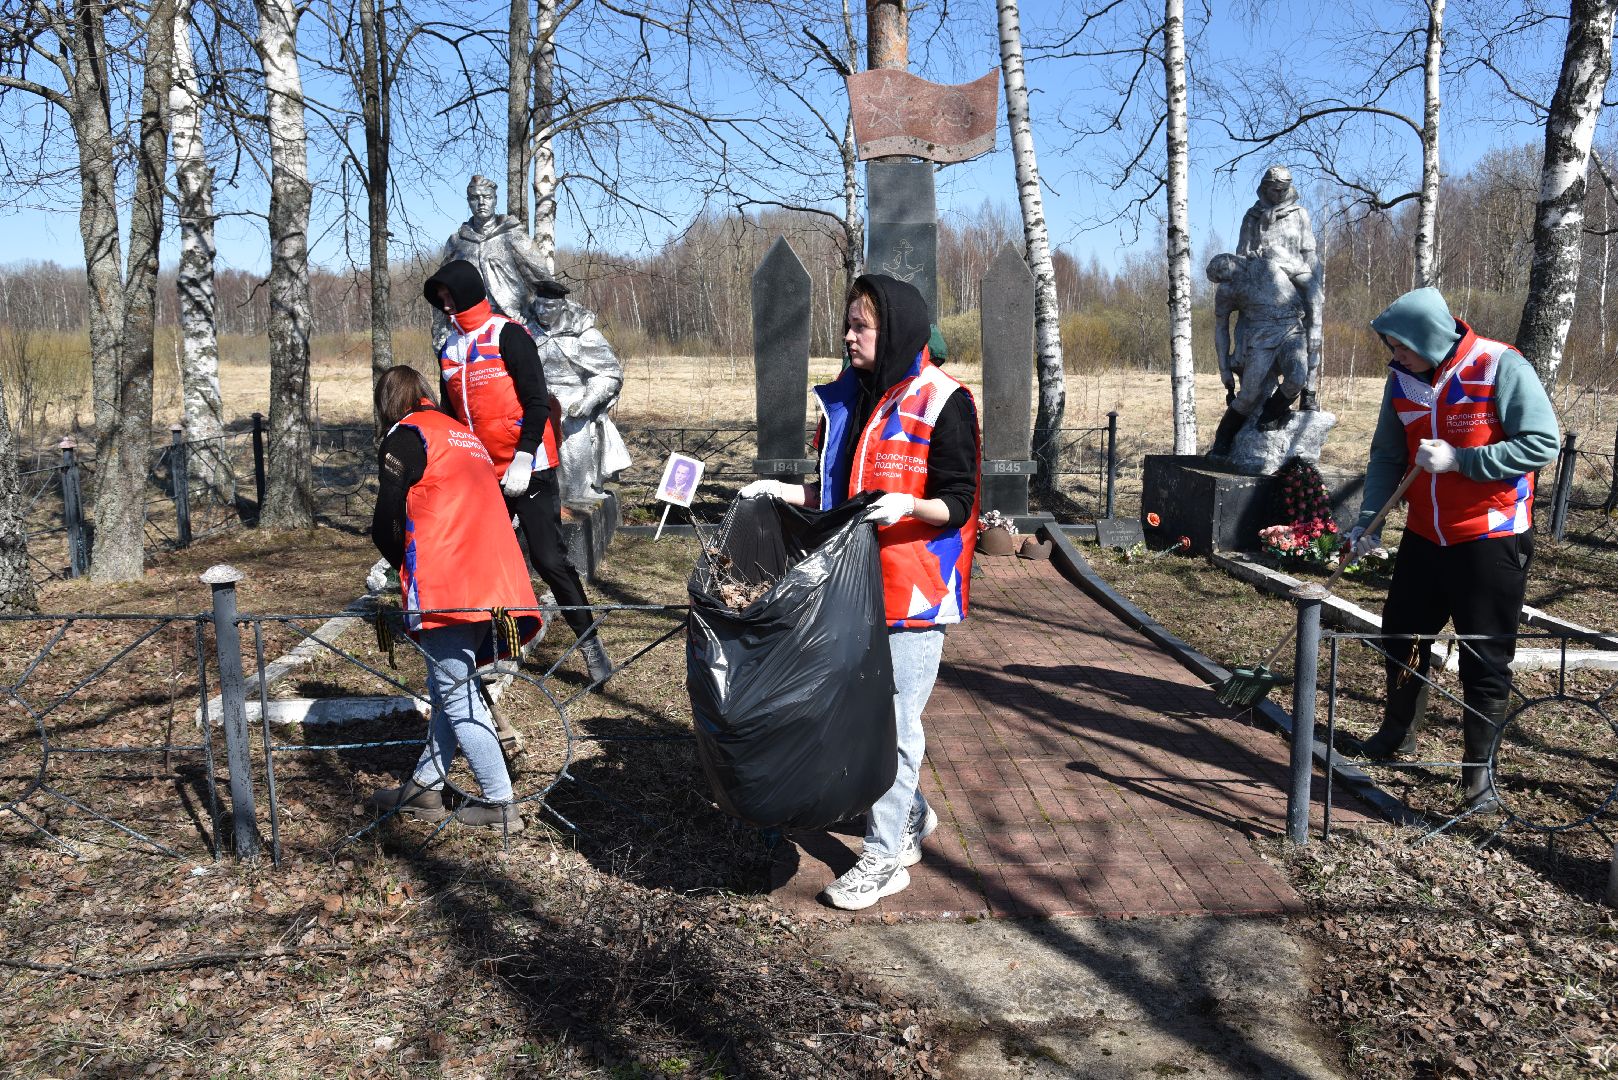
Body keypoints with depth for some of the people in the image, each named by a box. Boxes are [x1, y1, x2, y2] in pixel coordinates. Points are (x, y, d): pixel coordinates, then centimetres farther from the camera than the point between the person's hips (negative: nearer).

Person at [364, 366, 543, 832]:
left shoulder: (405, 435, 1)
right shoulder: (464, 434, 25)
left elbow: (386, 523, -6)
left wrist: (397, 563, 14)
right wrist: (401, 561, 29)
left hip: (445, 584, -8)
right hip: (491, 582, 8)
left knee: (454, 693, -3)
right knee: (449, 686, 16)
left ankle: (500, 804, -2)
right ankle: (424, 787, 24)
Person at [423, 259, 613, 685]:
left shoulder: (508, 336, -7)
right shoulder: (449, 350, 14)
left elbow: (537, 402, -12)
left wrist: (523, 459, -18)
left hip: (528, 470, -7)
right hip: (482, 475, 7)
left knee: (549, 558, -7)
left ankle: (589, 642, 3)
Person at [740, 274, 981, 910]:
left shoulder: (942, 403, -10)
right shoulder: (847, 398, 12)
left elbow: (956, 503, -12)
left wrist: (907, 505, -30)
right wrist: (786, 492, 9)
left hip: (915, 592, -7)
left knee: (893, 721, -1)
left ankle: (884, 854, 13)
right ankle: (911, 814, 36)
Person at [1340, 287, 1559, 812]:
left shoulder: (1500, 366, -17)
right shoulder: (1402, 378, 0)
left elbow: (1542, 443, -19)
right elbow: (1387, 456, 5)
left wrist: (1458, 460, -25)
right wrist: (1368, 522, -5)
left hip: (1491, 540, -6)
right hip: (1424, 535, 6)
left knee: (1486, 657, 2)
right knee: (1401, 633, 15)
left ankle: (1479, 769, 14)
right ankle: (1398, 735, 35)